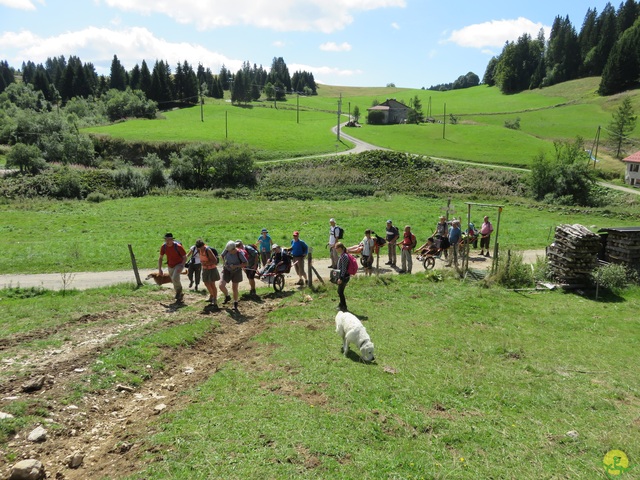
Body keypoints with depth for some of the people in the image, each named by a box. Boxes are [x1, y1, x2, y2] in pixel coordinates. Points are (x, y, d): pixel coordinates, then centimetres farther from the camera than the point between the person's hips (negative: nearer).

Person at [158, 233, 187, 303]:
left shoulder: (178, 246, -24)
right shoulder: (163, 247, -11)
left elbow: (185, 257, -15)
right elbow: (160, 258, 1)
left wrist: (181, 267, -27)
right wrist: (159, 269, -5)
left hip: (179, 264, -5)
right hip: (170, 266, 5)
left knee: (175, 278, -29)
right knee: (174, 282, 12)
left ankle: (179, 291, -3)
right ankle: (180, 295, 33)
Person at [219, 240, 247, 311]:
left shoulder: (239, 253, -23)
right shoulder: (227, 250, -13)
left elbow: (245, 263, -16)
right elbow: (222, 255, 10)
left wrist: (236, 266, -27)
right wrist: (225, 264, 6)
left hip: (236, 272, -3)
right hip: (227, 270, 3)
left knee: (234, 288, 5)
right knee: (221, 285, -11)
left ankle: (235, 303, 26)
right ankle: (227, 296, 20)